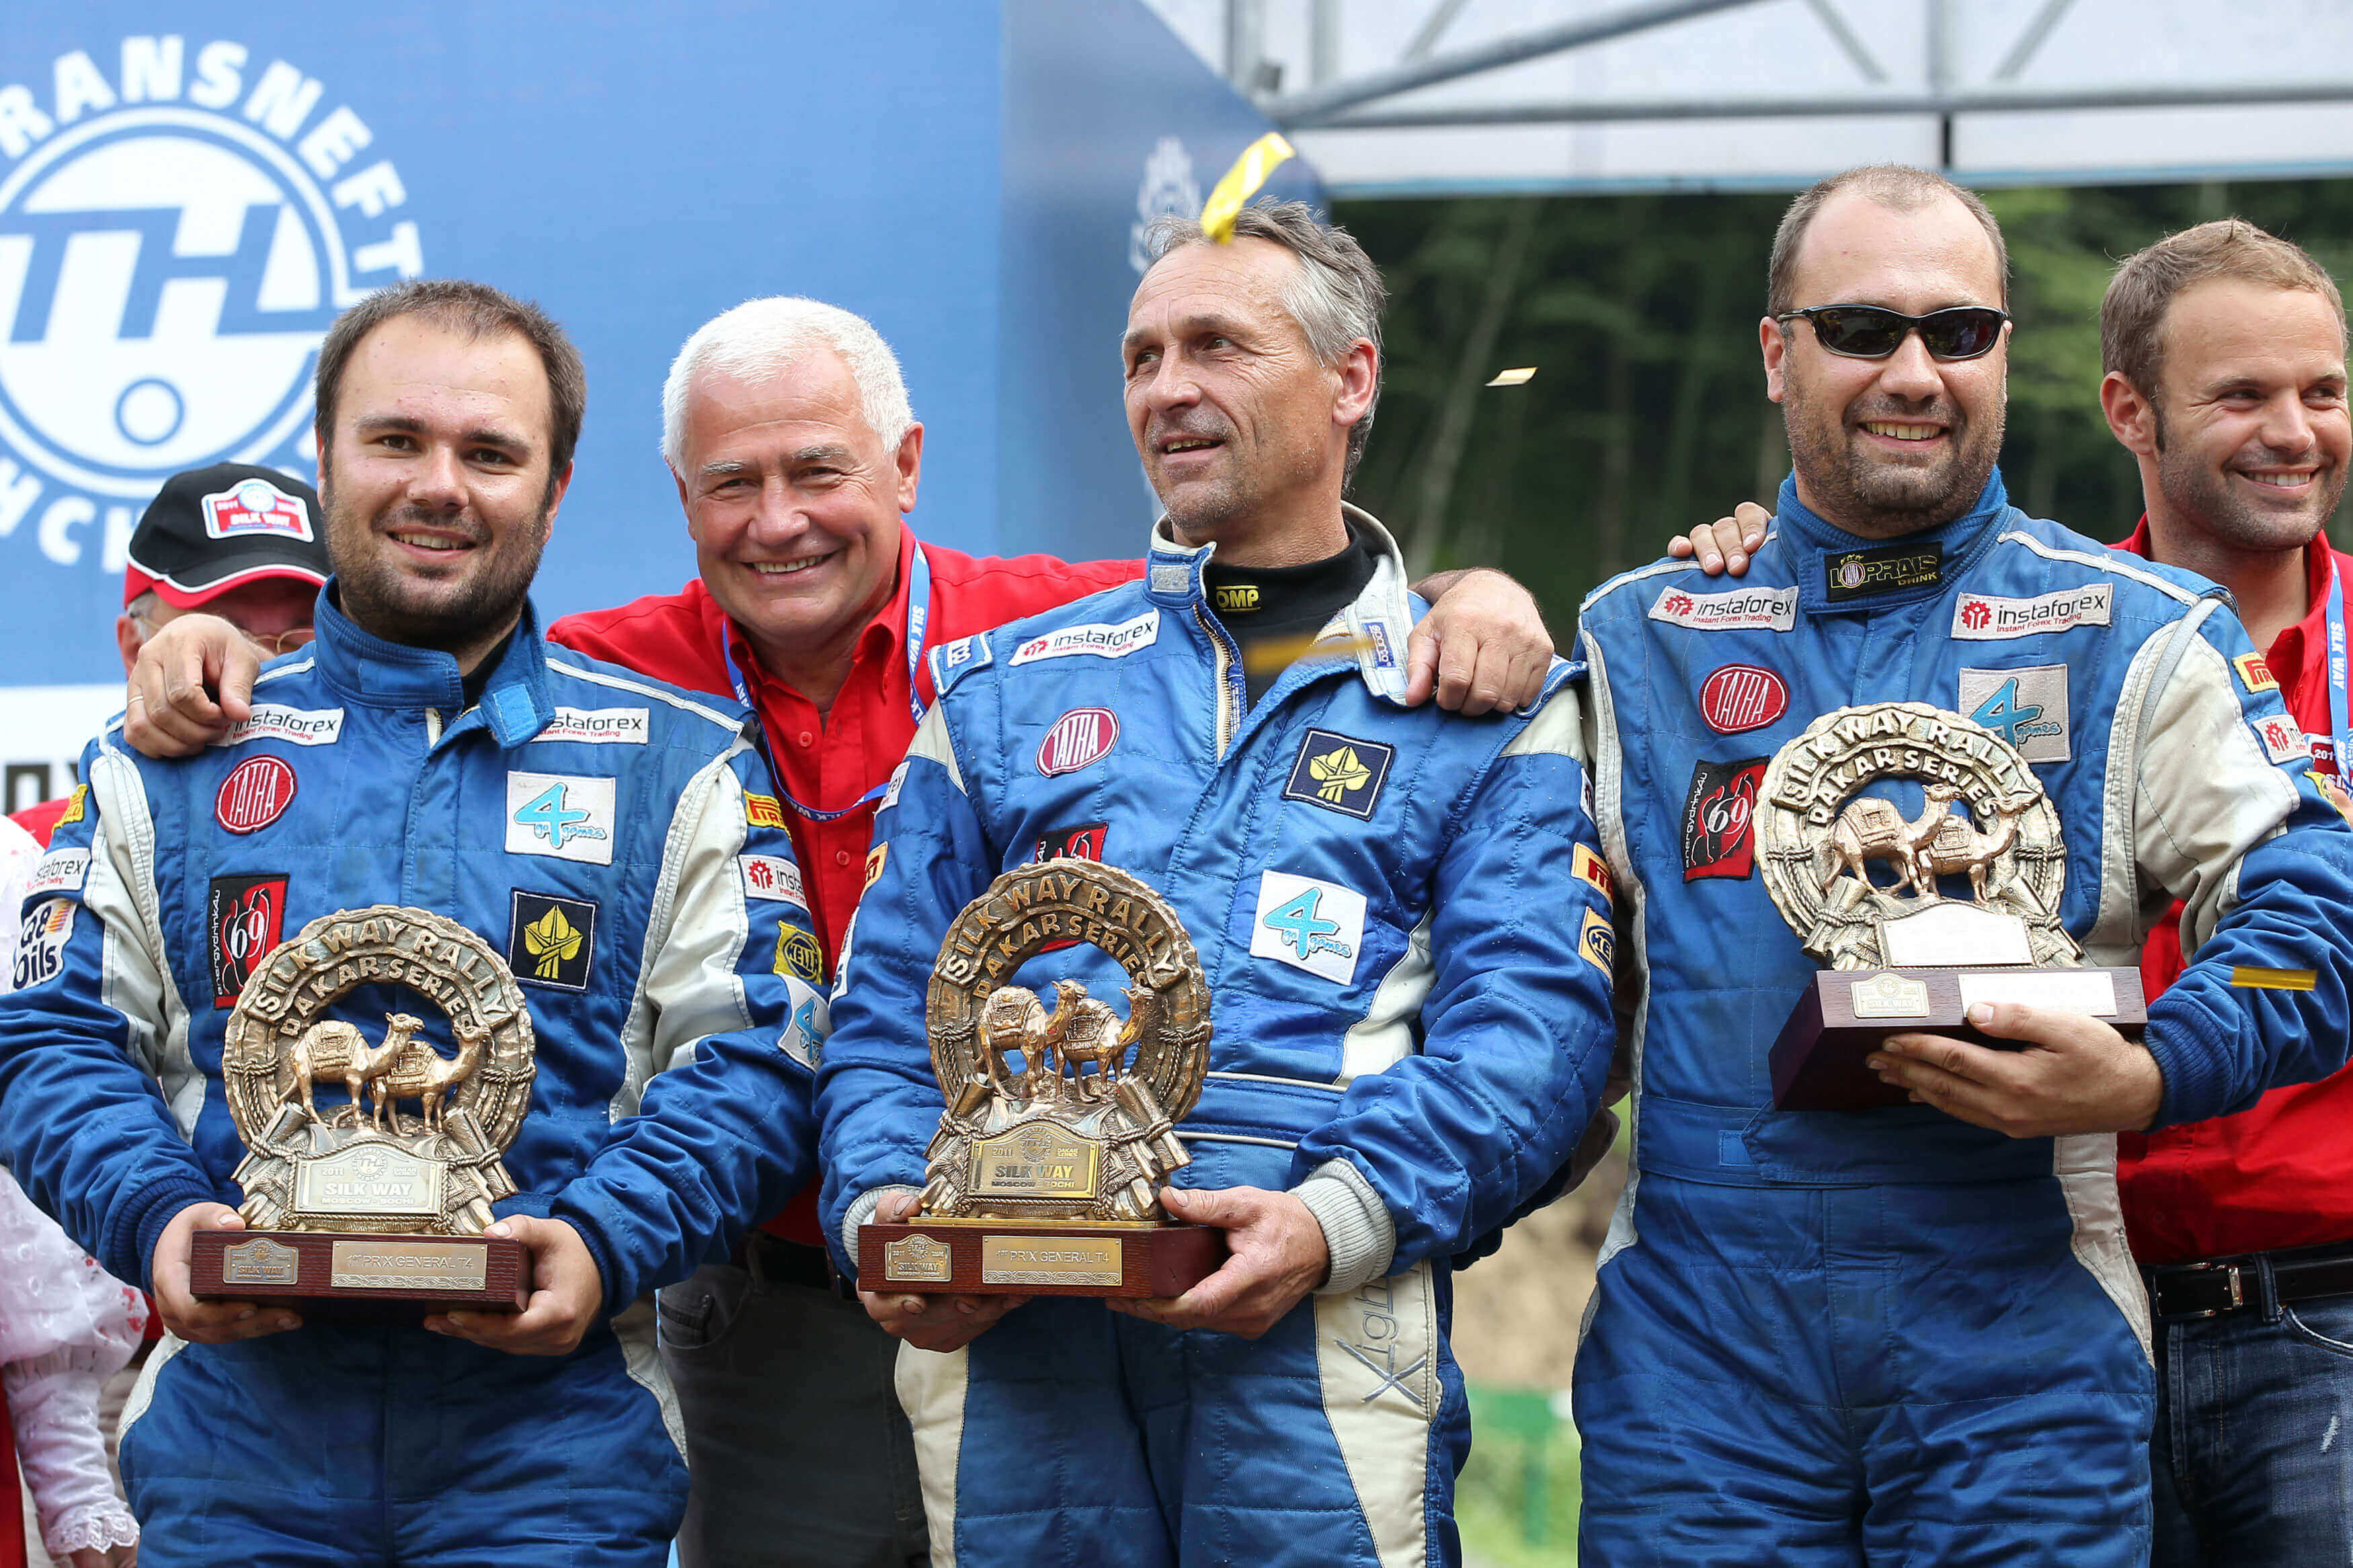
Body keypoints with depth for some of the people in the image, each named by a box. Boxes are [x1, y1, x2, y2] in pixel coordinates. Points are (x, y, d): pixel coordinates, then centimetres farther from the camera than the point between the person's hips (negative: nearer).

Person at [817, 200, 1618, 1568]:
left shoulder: (1488, 710, 11)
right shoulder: (1007, 688, 21)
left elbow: (1530, 1028, -2)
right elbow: (890, 1007, 16)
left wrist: (1336, 1217, -19)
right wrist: (884, 1204, -4)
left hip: (1320, 1317, -2)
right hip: (1006, 1325, 2)